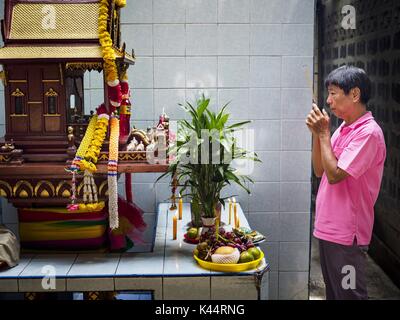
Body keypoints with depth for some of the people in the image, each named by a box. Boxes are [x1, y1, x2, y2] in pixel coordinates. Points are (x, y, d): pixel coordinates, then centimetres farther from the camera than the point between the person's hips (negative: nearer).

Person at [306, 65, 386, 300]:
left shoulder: (369, 132, -18)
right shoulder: (344, 128, 11)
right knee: (333, 291, 20)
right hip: (329, 228, 9)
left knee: (349, 294, 3)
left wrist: (324, 133, -14)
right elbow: (319, 171, 11)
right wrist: (317, 134, 0)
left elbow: (334, 175, -22)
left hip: (346, 234, -9)